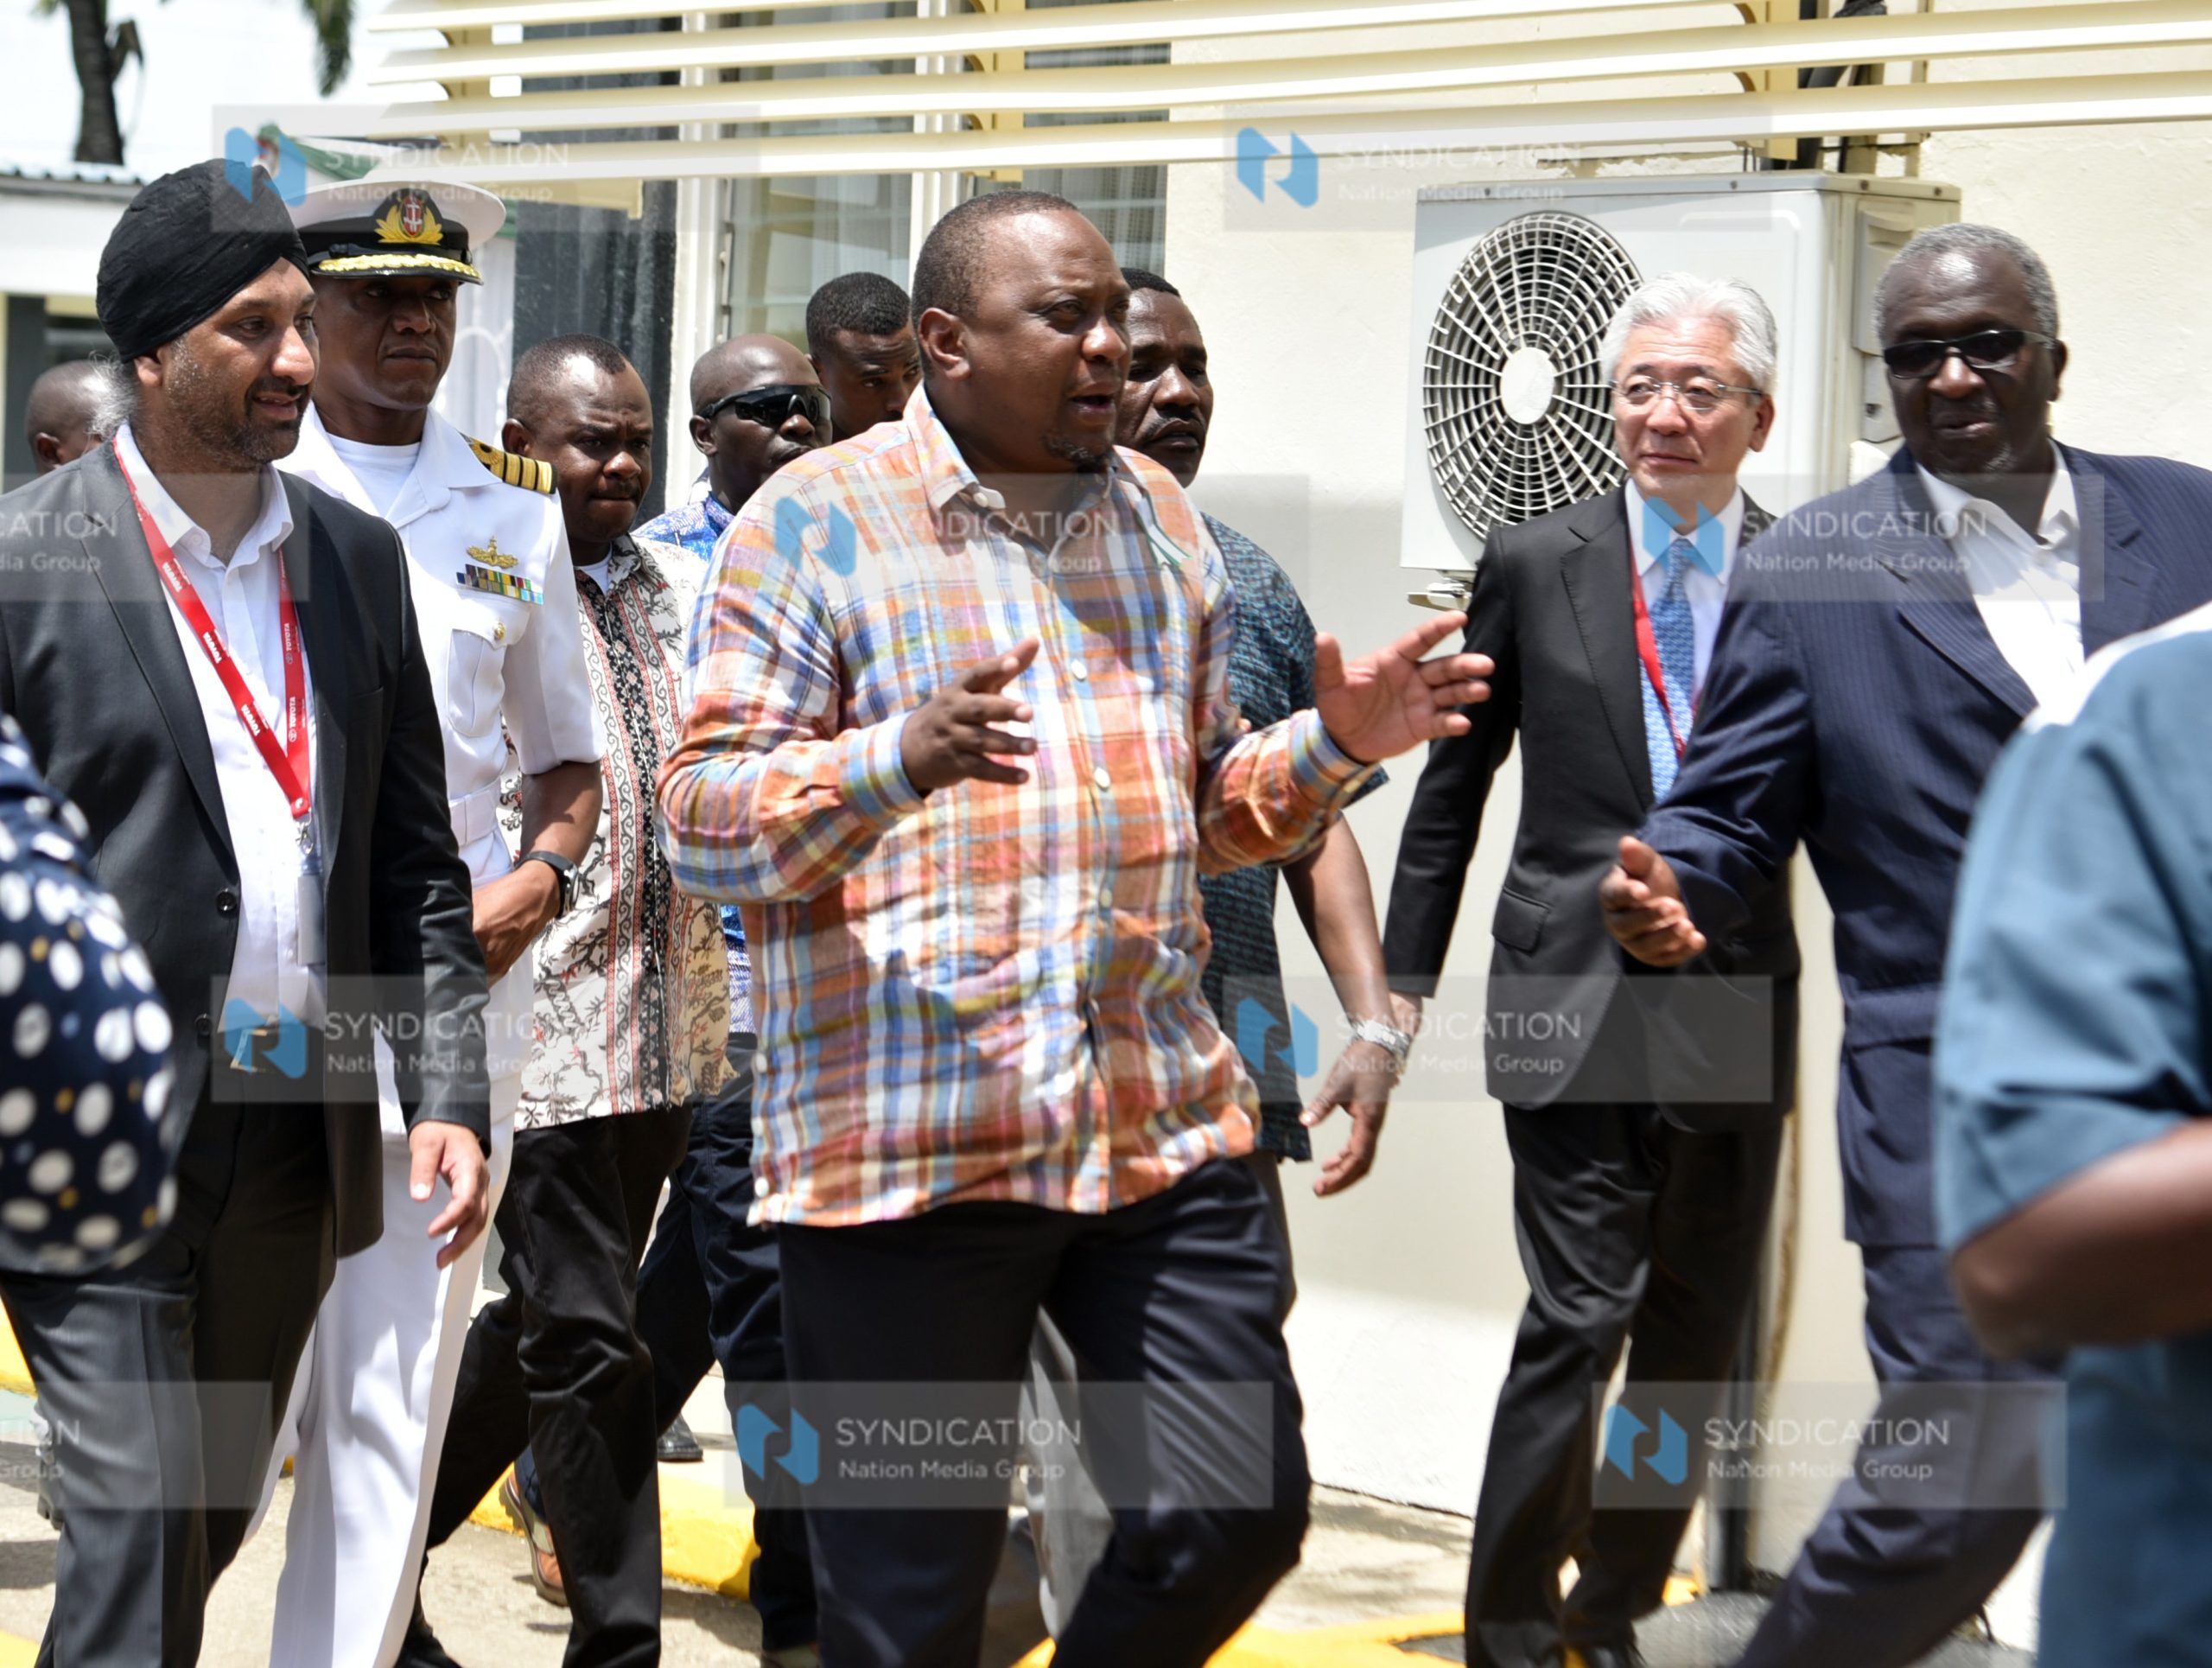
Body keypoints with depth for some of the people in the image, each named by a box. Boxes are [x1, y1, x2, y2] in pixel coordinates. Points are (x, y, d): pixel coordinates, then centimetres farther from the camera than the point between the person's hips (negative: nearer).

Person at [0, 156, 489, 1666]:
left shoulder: (361, 560, 10)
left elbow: (416, 864, 12)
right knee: (137, 1527, -8)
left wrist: (449, 1093, 3)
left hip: (302, 1134, 5)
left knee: (217, 1517, 14)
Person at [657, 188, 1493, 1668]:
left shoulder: (1162, 516, 16)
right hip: (905, 1143, -5)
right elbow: (700, 821, -8)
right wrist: (896, 757, -26)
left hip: (1165, 1126, 5)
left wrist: (1335, 746, 3)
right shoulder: (816, 519, -2)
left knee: (1239, 1519, 3)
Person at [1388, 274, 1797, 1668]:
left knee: (1697, 1341, 11)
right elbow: (1455, 784, 9)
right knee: (1581, 1317, -9)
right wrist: (1407, 975, 8)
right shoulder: (1535, 564, 3)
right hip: (1576, 1007, -2)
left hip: (1740, 1012, 2)